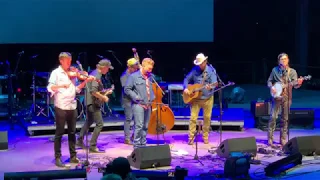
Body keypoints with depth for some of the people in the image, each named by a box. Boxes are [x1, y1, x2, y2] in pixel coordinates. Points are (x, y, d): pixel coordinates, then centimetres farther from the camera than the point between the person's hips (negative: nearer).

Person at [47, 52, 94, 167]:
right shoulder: (56, 73, -4)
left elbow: (77, 89, 14)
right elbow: (50, 88, -17)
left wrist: (86, 81, 1)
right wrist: (61, 85, -32)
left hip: (72, 106, 5)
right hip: (61, 107, -5)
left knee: (72, 132, 11)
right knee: (59, 133, 0)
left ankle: (73, 156, 19)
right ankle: (57, 158, 6)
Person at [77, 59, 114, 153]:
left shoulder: (94, 73, 12)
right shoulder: (97, 75, -19)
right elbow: (93, 91, -28)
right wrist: (103, 97, -17)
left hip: (90, 102, 11)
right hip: (93, 103, -11)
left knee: (89, 122, 23)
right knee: (99, 124, -8)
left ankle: (80, 141, 32)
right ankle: (92, 146, -6)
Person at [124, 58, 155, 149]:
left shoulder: (149, 77, 12)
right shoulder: (134, 76, -6)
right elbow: (127, 89, -7)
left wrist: (152, 98, 10)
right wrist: (137, 98, -13)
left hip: (148, 105, 7)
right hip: (138, 105, -6)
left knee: (145, 126, 10)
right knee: (139, 125, -13)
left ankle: (143, 144, 18)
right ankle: (136, 145, -7)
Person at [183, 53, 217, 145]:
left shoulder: (211, 71, -7)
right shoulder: (194, 70, 0)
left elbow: (214, 83, -16)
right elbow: (186, 79, 7)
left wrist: (210, 87, -38)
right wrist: (185, 88, -10)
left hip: (207, 98, -1)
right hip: (195, 98, 1)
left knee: (207, 118, 7)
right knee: (193, 118, -4)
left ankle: (205, 137, 22)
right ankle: (191, 137, 1)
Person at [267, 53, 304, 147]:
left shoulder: (292, 71, 3)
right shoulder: (275, 70, 4)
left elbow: (295, 85, -5)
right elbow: (269, 81, 11)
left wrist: (298, 83, -27)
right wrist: (271, 87, -10)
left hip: (287, 97, 1)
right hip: (277, 96, -1)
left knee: (285, 118, 5)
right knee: (273, 117, -7)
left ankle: (283, 139, 12)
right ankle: (270, 139, -2)